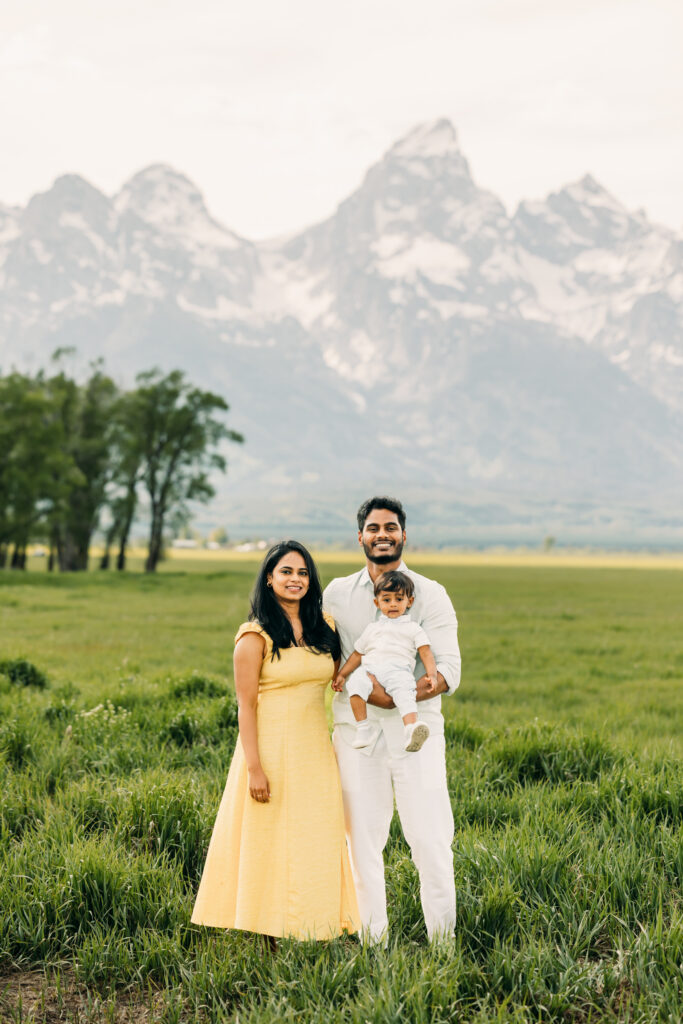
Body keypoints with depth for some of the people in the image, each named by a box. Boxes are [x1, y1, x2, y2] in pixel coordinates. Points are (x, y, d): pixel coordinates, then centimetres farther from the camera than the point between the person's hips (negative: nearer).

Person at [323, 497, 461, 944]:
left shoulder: (430, 595, 2)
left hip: (417, 730, -2)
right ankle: (374, 943, 15)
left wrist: (396, 696, -22)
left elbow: (448, 671, -6)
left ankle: (444, 941, 9)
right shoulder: (337, 594, 10)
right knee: (363, 843, 4)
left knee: (432, 842, -5)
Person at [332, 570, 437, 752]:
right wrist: (341, 674, 23)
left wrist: (432, 676, -7)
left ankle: (411, 730, -58)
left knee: (405, 694, -36)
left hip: (398, 670, -3)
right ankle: (363, 728, -31)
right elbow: (357, 654, 32)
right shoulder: (372, 628, 29)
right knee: (356, 681, -32)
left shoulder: (413, 628, 20)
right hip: (370, 669, 3)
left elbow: (426, 653, 9)